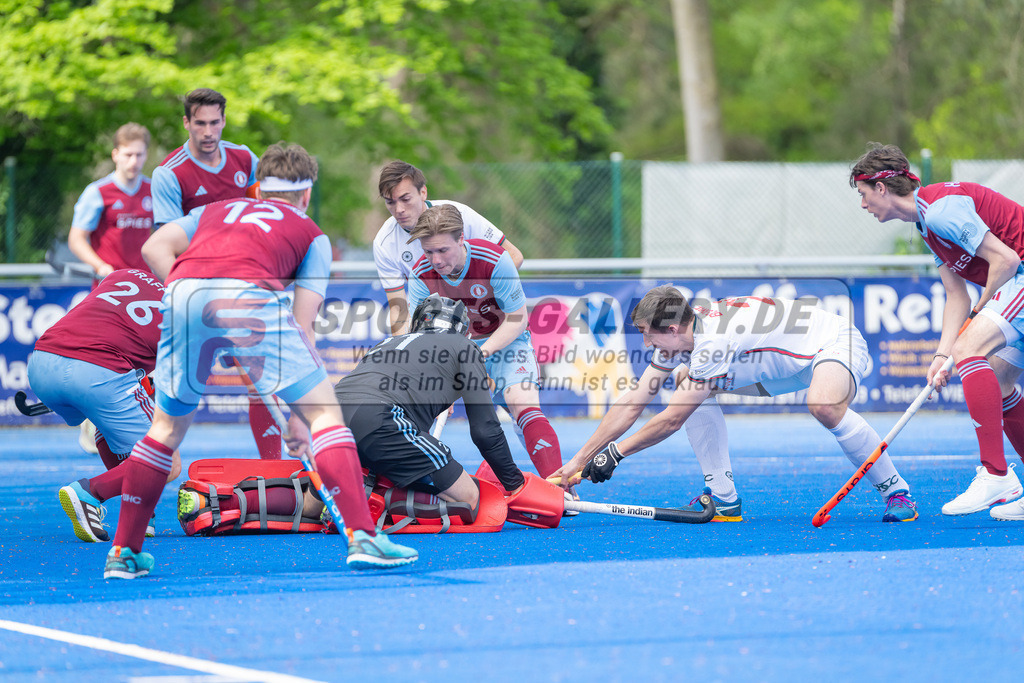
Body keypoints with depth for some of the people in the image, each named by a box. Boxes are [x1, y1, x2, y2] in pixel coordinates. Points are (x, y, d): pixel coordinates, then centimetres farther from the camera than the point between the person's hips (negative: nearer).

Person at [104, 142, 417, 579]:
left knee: (169, 424, 22)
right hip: (250, 295, -3)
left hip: (182, 296, 3)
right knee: (325, 409, 7)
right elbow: (300, 325, 19)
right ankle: (361, 537, -5)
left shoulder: (214, 211, 39)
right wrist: (298, 414, 18)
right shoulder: (311, 235, 30)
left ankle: (124, 552, 22)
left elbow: (154, 248, 20)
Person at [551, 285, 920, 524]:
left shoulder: (713, 343, -33)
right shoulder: (679, 333, -8)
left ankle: (896, 492, -24)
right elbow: (632, 404, -5)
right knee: (687, 384, -1)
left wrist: (614, 453, -19)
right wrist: (577, 462, -7)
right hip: (788, 361, 9)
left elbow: (671, 421, -28)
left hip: (835, 343, -9)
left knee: (824, 405, -42)